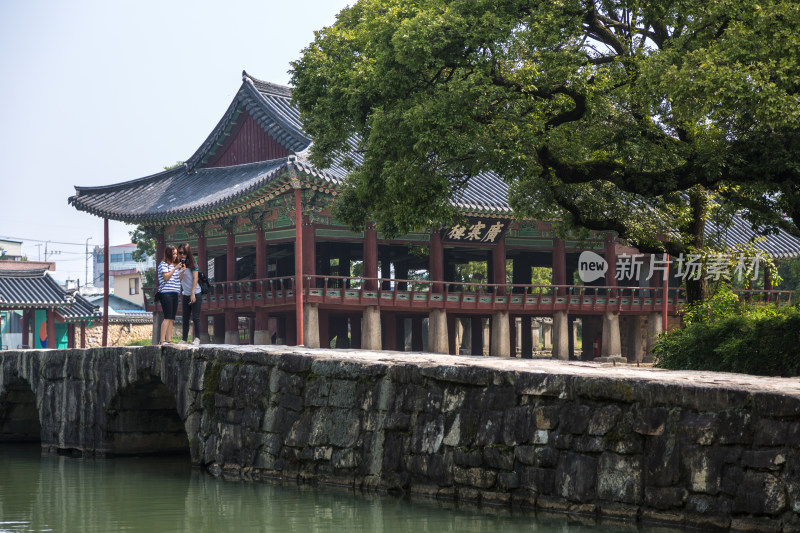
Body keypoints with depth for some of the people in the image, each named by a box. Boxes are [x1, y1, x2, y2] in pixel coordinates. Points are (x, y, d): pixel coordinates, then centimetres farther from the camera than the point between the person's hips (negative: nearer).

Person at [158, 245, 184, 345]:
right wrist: (175, 269, -12)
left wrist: (182, 271, 3)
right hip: (166, 293, -8)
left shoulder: (176, 265, 20)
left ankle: (169, 340, 3)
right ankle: (162, 340, -15)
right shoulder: (163, 264, -2)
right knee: (167, 317, -13)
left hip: (175, 293, 8)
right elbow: (166, 277, -12)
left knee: (172, 318, 4)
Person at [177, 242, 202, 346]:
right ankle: (184, 339, 9)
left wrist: (193, 293, -14)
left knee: (195, 317, -5)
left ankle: (197, 338, -1)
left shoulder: (192, 263, -5)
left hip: (195, 294, -6)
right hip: (185, 295, 6)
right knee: (185, 318, 6)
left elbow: (195, 278, -9)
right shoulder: (180, 264, 10)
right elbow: (179, 280, 8)